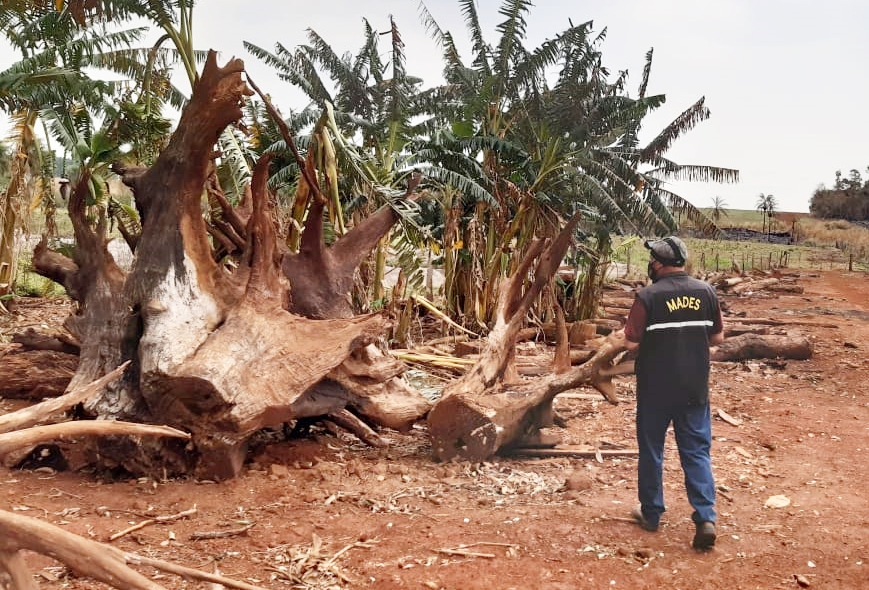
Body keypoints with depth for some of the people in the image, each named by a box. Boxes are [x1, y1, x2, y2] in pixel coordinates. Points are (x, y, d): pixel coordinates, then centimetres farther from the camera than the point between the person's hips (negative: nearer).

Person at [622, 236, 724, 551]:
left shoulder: (648, 296, -14)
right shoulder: (706, 292, -2)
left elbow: (631, 342, -14)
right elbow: (717, 338, 5)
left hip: (656, 389, -3)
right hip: (695, 388, 3)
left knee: (651, 450, 12)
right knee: (697, 452, 9)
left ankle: (651, 513, 23)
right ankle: (705, 518, -1)